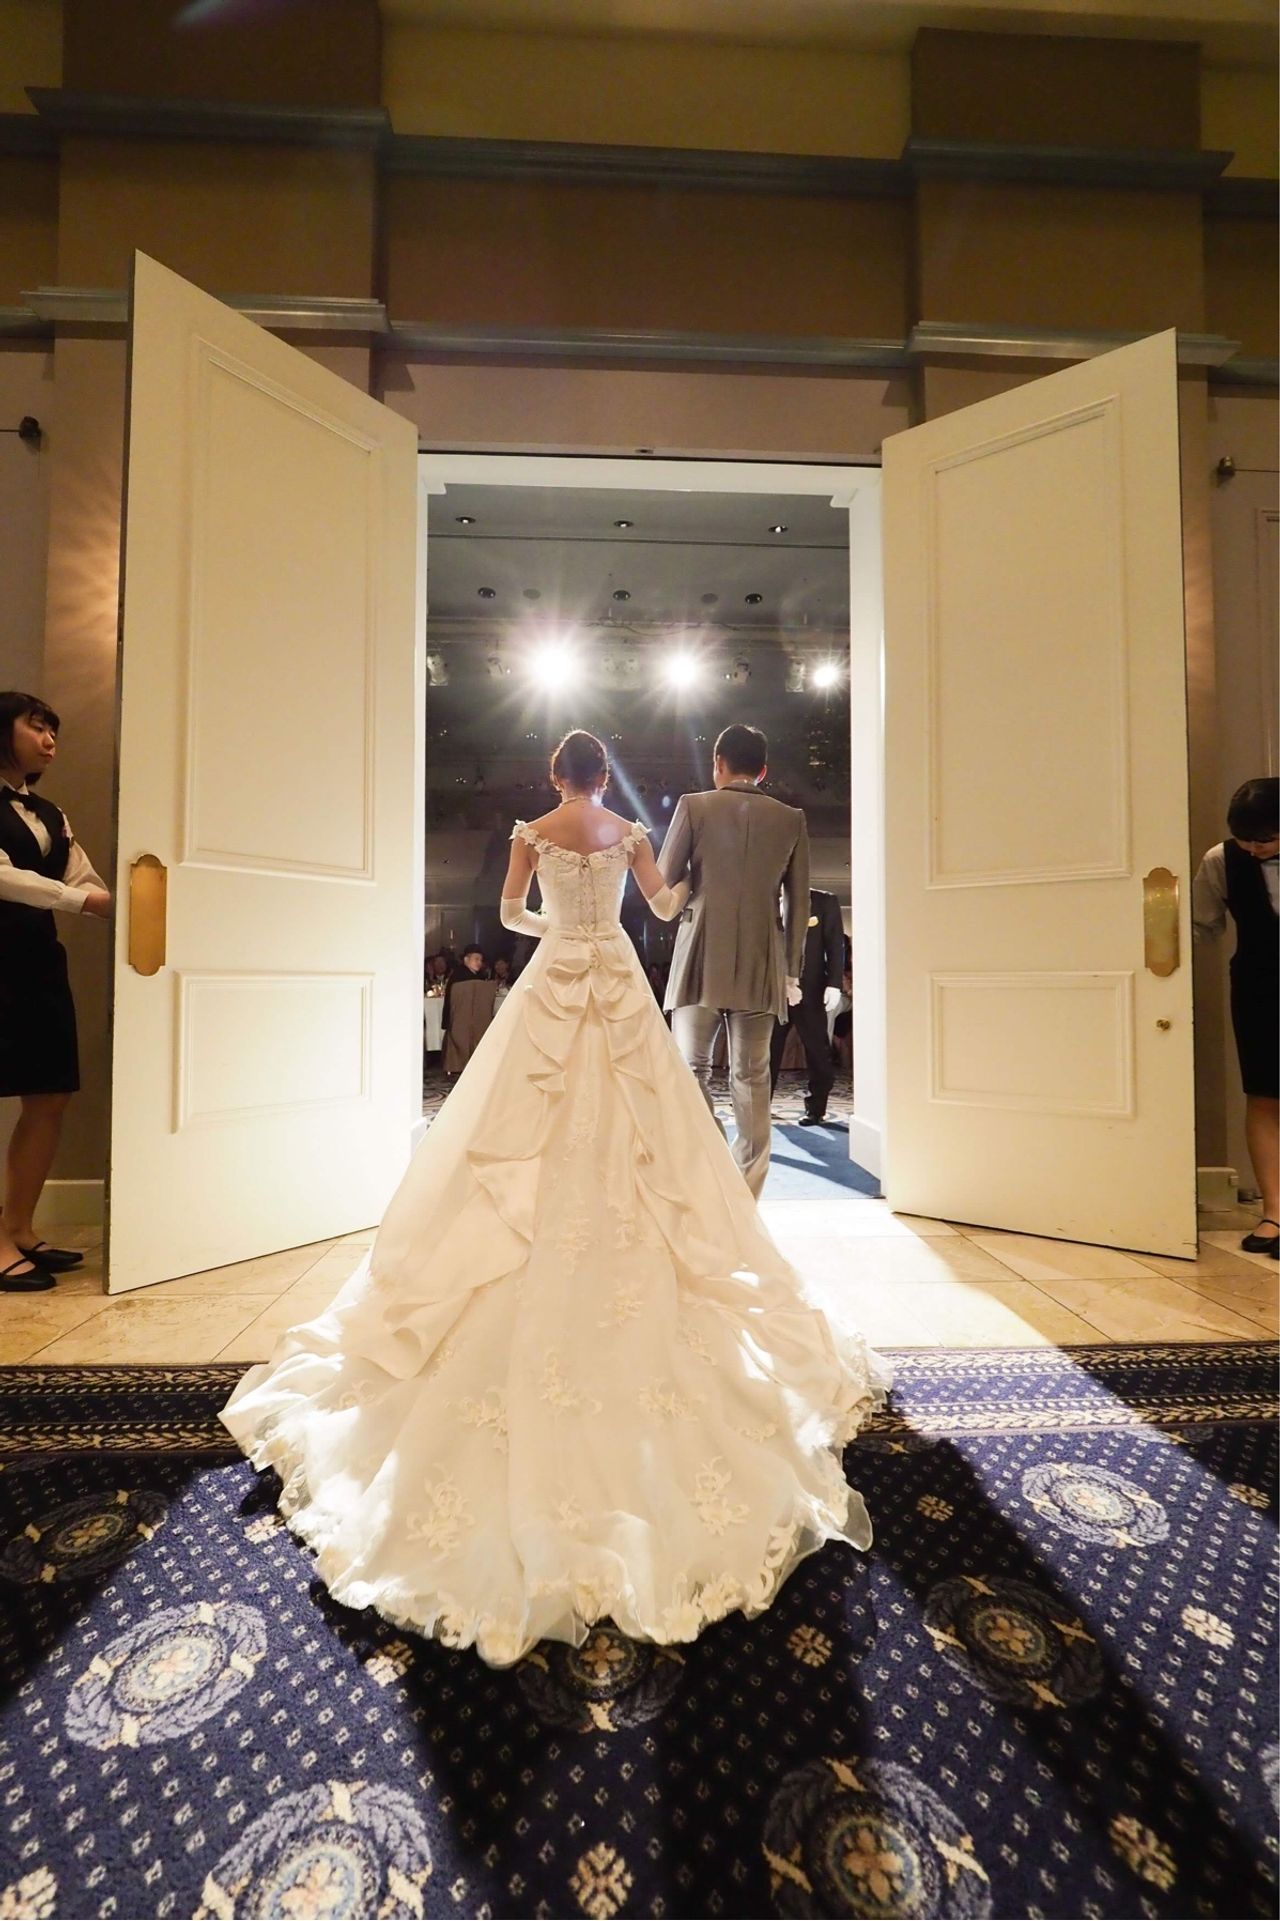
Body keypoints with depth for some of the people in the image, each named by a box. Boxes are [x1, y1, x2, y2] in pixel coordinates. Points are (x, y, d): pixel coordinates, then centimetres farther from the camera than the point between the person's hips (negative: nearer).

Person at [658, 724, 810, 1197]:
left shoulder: (693, 806, 1)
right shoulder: (791, 819, 8)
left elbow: (663, 882, 0)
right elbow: (799, 902, 8)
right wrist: (791, 970, 15)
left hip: (702, 959, -2)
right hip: (762, 965, 3)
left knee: (691, 1069, 8)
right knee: (751, 1077, 9)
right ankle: (745, 1198, 15)